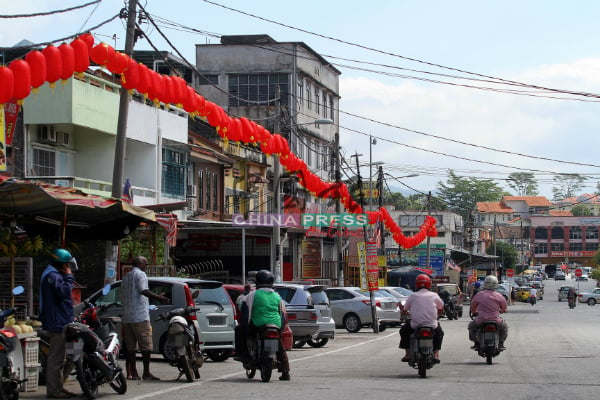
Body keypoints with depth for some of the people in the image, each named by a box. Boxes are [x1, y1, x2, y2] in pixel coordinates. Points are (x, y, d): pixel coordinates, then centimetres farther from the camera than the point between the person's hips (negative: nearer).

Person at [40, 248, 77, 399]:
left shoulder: (53, 274, 20)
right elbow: (63, 291, -29)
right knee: (56, 358, -9)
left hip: (59, 323, 11)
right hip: (58, 324, -11)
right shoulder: (53, 275, -15)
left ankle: (58, 387, 24)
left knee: (59, 358, 17)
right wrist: (69, 277, -18)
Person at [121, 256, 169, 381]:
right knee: (146, 346, -5)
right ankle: (146, 373, -8)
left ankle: (132, 372, 5)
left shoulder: (126, 277, 21)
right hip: (140, 316, -8)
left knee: (130, 346, 7)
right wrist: (159, 297, -22)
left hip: (126, 317, 8)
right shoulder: (140, 274, -5)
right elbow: (143, 290, -22)